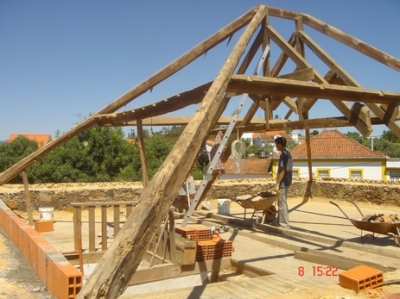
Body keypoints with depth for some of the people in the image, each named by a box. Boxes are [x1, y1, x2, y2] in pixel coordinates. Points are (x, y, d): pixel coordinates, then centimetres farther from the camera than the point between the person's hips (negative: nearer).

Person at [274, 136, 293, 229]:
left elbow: (282, 171, -22)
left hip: (283, 183, -10)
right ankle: (282, 222, 22)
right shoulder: (288, 153, 12)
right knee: (282, 202, 16)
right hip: (286, 182, 10)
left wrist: (278, 184, -20)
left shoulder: (283, 155, -18)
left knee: (282, 203, -3)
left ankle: (284, 224, 2)